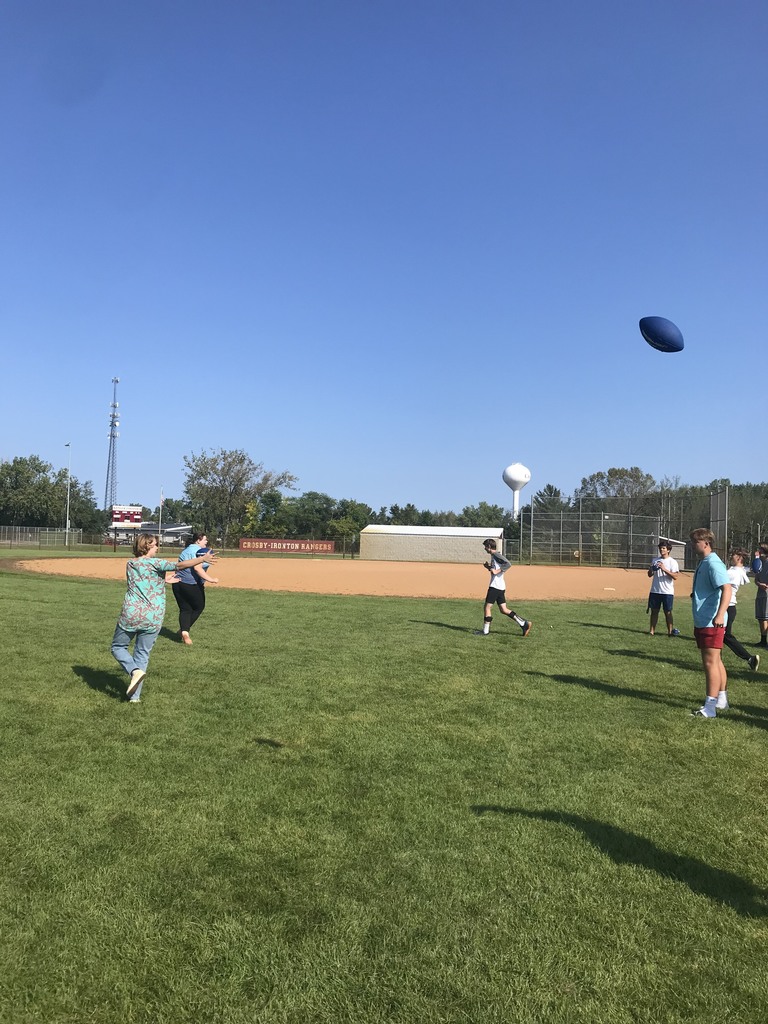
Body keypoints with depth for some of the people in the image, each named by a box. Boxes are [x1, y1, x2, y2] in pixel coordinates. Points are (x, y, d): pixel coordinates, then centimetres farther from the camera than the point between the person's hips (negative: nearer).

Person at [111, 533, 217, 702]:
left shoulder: (130, 564, 8)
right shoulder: (155, 563, -7)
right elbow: (180, 565, -14)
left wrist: (164, 580, 21)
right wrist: (204, 558, -11)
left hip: (131, 615, 2)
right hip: (153, 618, -1)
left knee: (118, 647, 19)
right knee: (142, 655, 11)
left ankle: (135, 671, -8)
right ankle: (135, 695, 11)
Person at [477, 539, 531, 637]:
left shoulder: (496, 555, -11)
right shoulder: (493, 556, 18)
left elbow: (508, 564, -24)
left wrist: (497, 571, -25)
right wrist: (488, 567, 13)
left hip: (495, 586, -10)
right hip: (500, 587, 10)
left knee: (487, 607, -2)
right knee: (503, 610, 9)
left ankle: (485, 631, 3)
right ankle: (524, 623, 6)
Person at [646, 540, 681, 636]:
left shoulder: (672, 562, -4)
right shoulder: (655, 560, 11)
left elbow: (675, 576, -15)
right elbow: (649, 574, 14)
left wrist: (664, 569, -24)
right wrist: (652, 569, -7)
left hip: (667, 592, -4)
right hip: (655, 591, 4)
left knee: (668, 612, 0)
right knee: (654, 611, 7)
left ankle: (670, 631, 6)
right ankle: (652, 631, 11)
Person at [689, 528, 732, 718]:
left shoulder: (713, 563, -18)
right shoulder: (703, 563, 13)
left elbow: (726, 589, -30)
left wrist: (720, 615, -39)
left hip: (712, 622, -10)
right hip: (703, 622, 10)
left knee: (710, 663, -6)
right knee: (715, 661, 19)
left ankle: (710, 707, -2)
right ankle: (721, 700, 31)